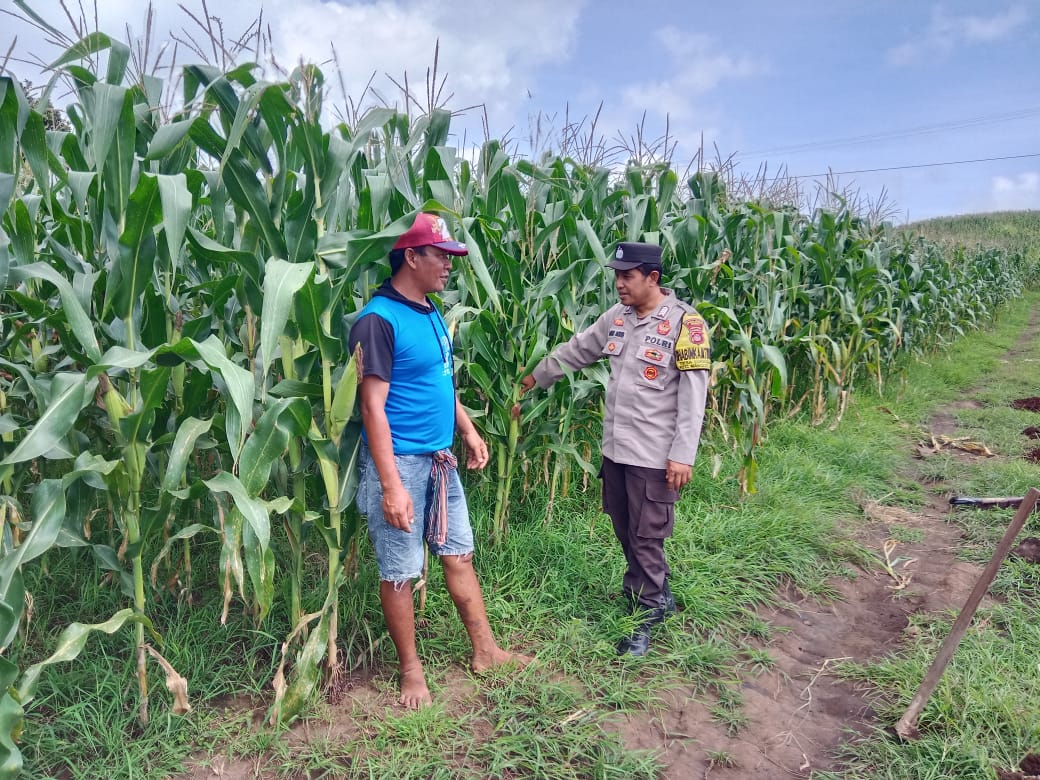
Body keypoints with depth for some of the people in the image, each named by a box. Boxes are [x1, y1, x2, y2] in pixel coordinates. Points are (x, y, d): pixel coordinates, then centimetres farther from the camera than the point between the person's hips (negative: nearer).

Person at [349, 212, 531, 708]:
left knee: (459, 554, 16)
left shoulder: (431, 313, 9)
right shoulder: (378, 320, -17)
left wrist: (468, 430, 17)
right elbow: (373, 406, -21)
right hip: (400, 462, -8)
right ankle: (410, 668, 25)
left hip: (440, 459, 8)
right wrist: (391, 486, -23)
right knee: (400, 571, 7)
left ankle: (485, 650, 31)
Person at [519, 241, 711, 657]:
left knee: (646, 538, 4)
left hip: (654, 455, -7)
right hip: (615, 448, 7)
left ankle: (644, 620, 20)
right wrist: (535, 376, 25)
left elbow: (693, 397, -15)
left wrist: (682, 454, -18)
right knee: (625, 531, 18)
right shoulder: (617, 317, 6)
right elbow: (574, 350, 19)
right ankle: (658, 594, 38)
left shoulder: (685, 323, -13)